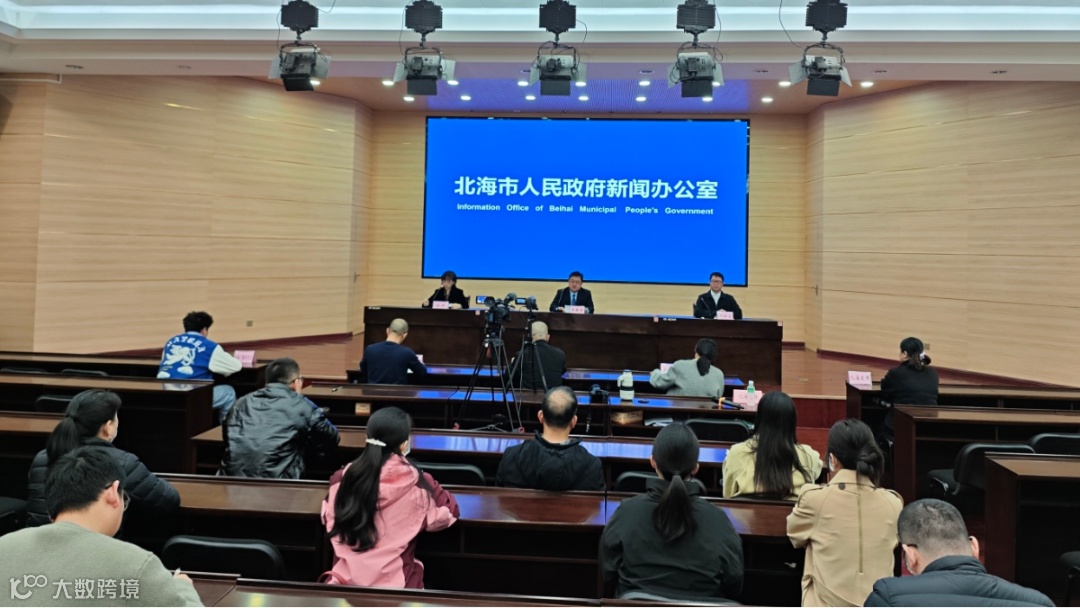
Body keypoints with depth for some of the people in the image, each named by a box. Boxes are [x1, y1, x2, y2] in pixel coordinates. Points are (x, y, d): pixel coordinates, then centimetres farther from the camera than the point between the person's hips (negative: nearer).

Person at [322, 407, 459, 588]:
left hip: (344, 579, 3)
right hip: (396, 583, -3)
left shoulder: (343, 478, -3)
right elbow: (449, 512, 6)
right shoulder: (417, 483, -10)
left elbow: (329, 520, 13)